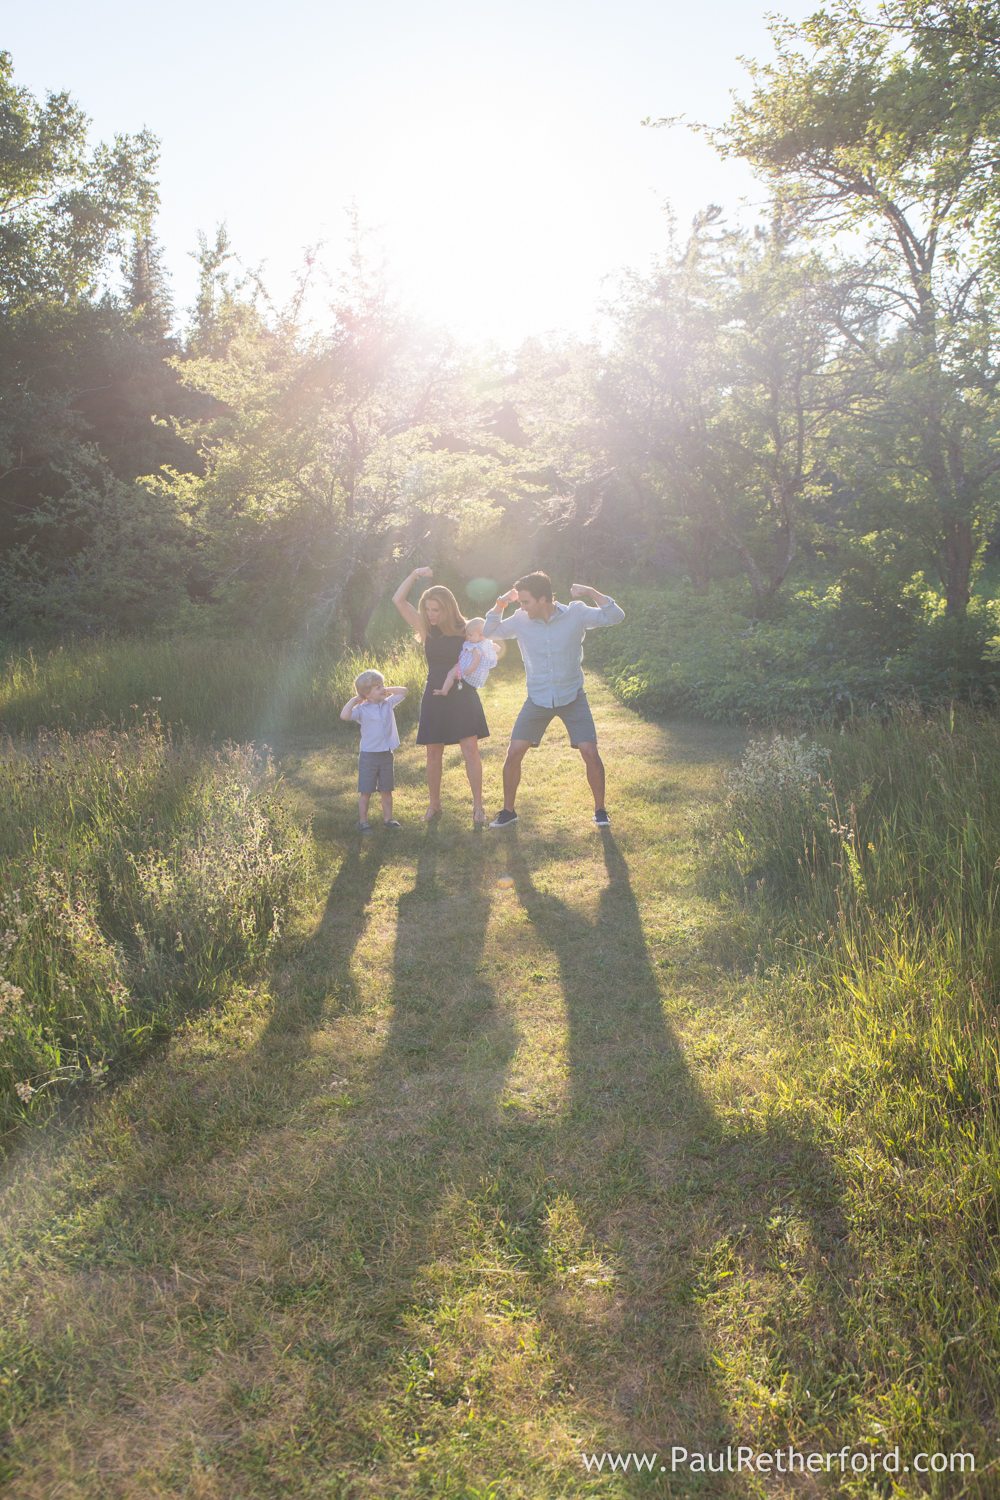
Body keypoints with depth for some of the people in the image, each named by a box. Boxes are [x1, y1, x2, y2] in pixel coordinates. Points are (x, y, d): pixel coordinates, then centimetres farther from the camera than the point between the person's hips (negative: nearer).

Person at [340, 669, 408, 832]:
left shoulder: (388, 703, 3)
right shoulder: (362, 709, -13)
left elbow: (403, 691, 12)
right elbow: (344, 716, -28)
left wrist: (387, 691, 4)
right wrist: (354, 700, -19)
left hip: (386, 754, 5)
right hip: (368, 755, -5)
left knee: (386, 790, 15)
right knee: (365, 792, 3)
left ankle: (388, 818, 26)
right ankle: (363, 821, 12)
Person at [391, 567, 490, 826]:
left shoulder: (465, 630, -6)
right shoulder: (426, 629, 0)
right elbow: (398, 600, -7)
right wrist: (415, 574, -12)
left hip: (462, 697, -2)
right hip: (435, 698, 2)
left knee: (470, 750, -7)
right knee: (434, 754, 7)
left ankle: (478, 806, 2)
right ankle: (433, 805, 20)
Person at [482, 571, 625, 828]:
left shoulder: (576, 613, -13)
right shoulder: (520, 620, -8)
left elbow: (616, 616, -15)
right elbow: (489, 632, 2)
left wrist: (591, 593, -27)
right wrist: (500, 605, -13)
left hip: (572, 698, -2)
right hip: (537, 700, 2)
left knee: (590, 753, -8)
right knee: (513, 753, -3)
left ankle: (600, 809, 13)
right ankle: (508, 811, 15)